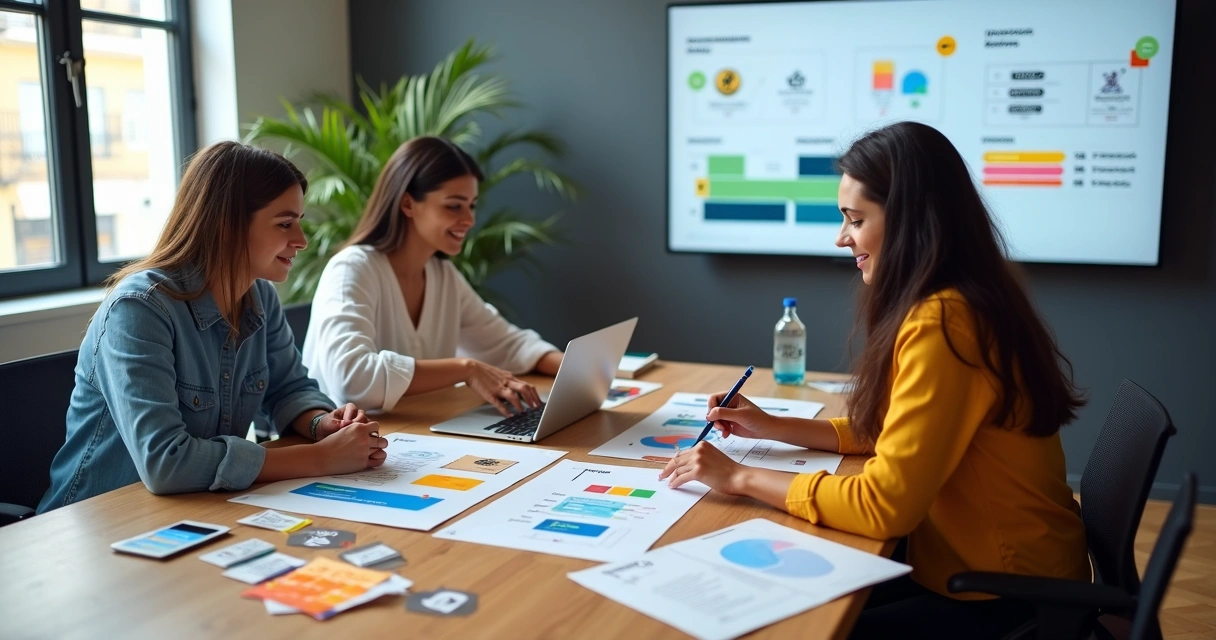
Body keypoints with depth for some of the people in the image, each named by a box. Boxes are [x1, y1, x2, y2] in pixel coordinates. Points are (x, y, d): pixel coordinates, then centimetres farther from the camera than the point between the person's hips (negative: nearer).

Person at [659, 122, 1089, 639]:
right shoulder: (953, 304, 4)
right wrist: (773, 428, 7)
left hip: (1005, 598, -8)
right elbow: (893, 432, 15)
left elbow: (885, 504, -26)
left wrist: (741, 478, -17)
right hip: (979, 568, 8)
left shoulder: (940, 324, -27)